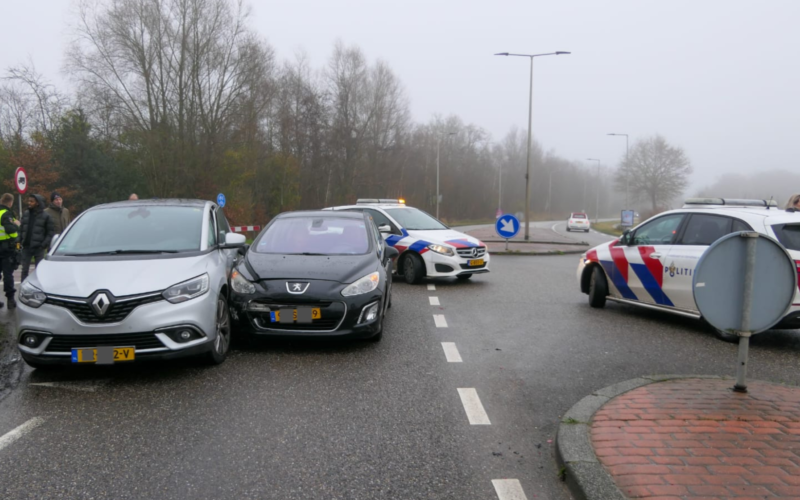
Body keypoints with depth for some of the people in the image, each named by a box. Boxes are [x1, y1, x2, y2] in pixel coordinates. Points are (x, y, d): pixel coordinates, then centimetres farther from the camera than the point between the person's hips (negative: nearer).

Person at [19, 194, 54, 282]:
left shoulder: (45, 216, -4)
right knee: (25, 269, 5)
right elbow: (21, 229, 14)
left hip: (38, 248, -4)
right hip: (26, 247, 4)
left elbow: (51, 232, -5)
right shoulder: (26, 214, 9)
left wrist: (44, 243, -13)